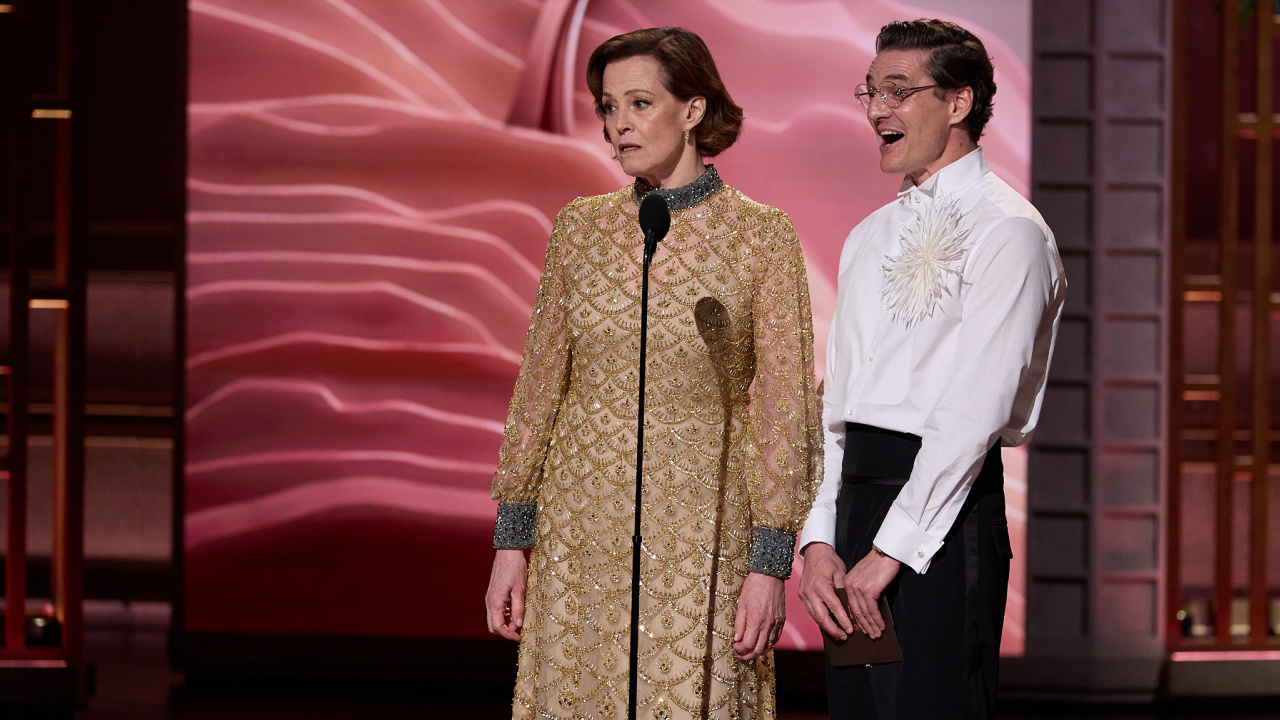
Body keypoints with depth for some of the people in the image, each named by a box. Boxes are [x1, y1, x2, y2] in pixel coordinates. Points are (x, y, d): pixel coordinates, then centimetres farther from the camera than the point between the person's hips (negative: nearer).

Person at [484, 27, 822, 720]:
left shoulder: (760, 235, -3)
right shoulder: (580, 227, 6)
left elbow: (784, 407, -4)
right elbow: (539, 383, 9)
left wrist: (771, 561, -10)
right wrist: (511, 539, 4)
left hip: (698, 528, -3)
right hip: (583, 522, 3)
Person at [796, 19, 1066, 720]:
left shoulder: (1006, 230, -6)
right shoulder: (869, 237, 19)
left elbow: (976, 409, -14)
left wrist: (891, 549, -16)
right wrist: (818, 538, 4)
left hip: (944, 508, -7)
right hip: (857, 497, 7)